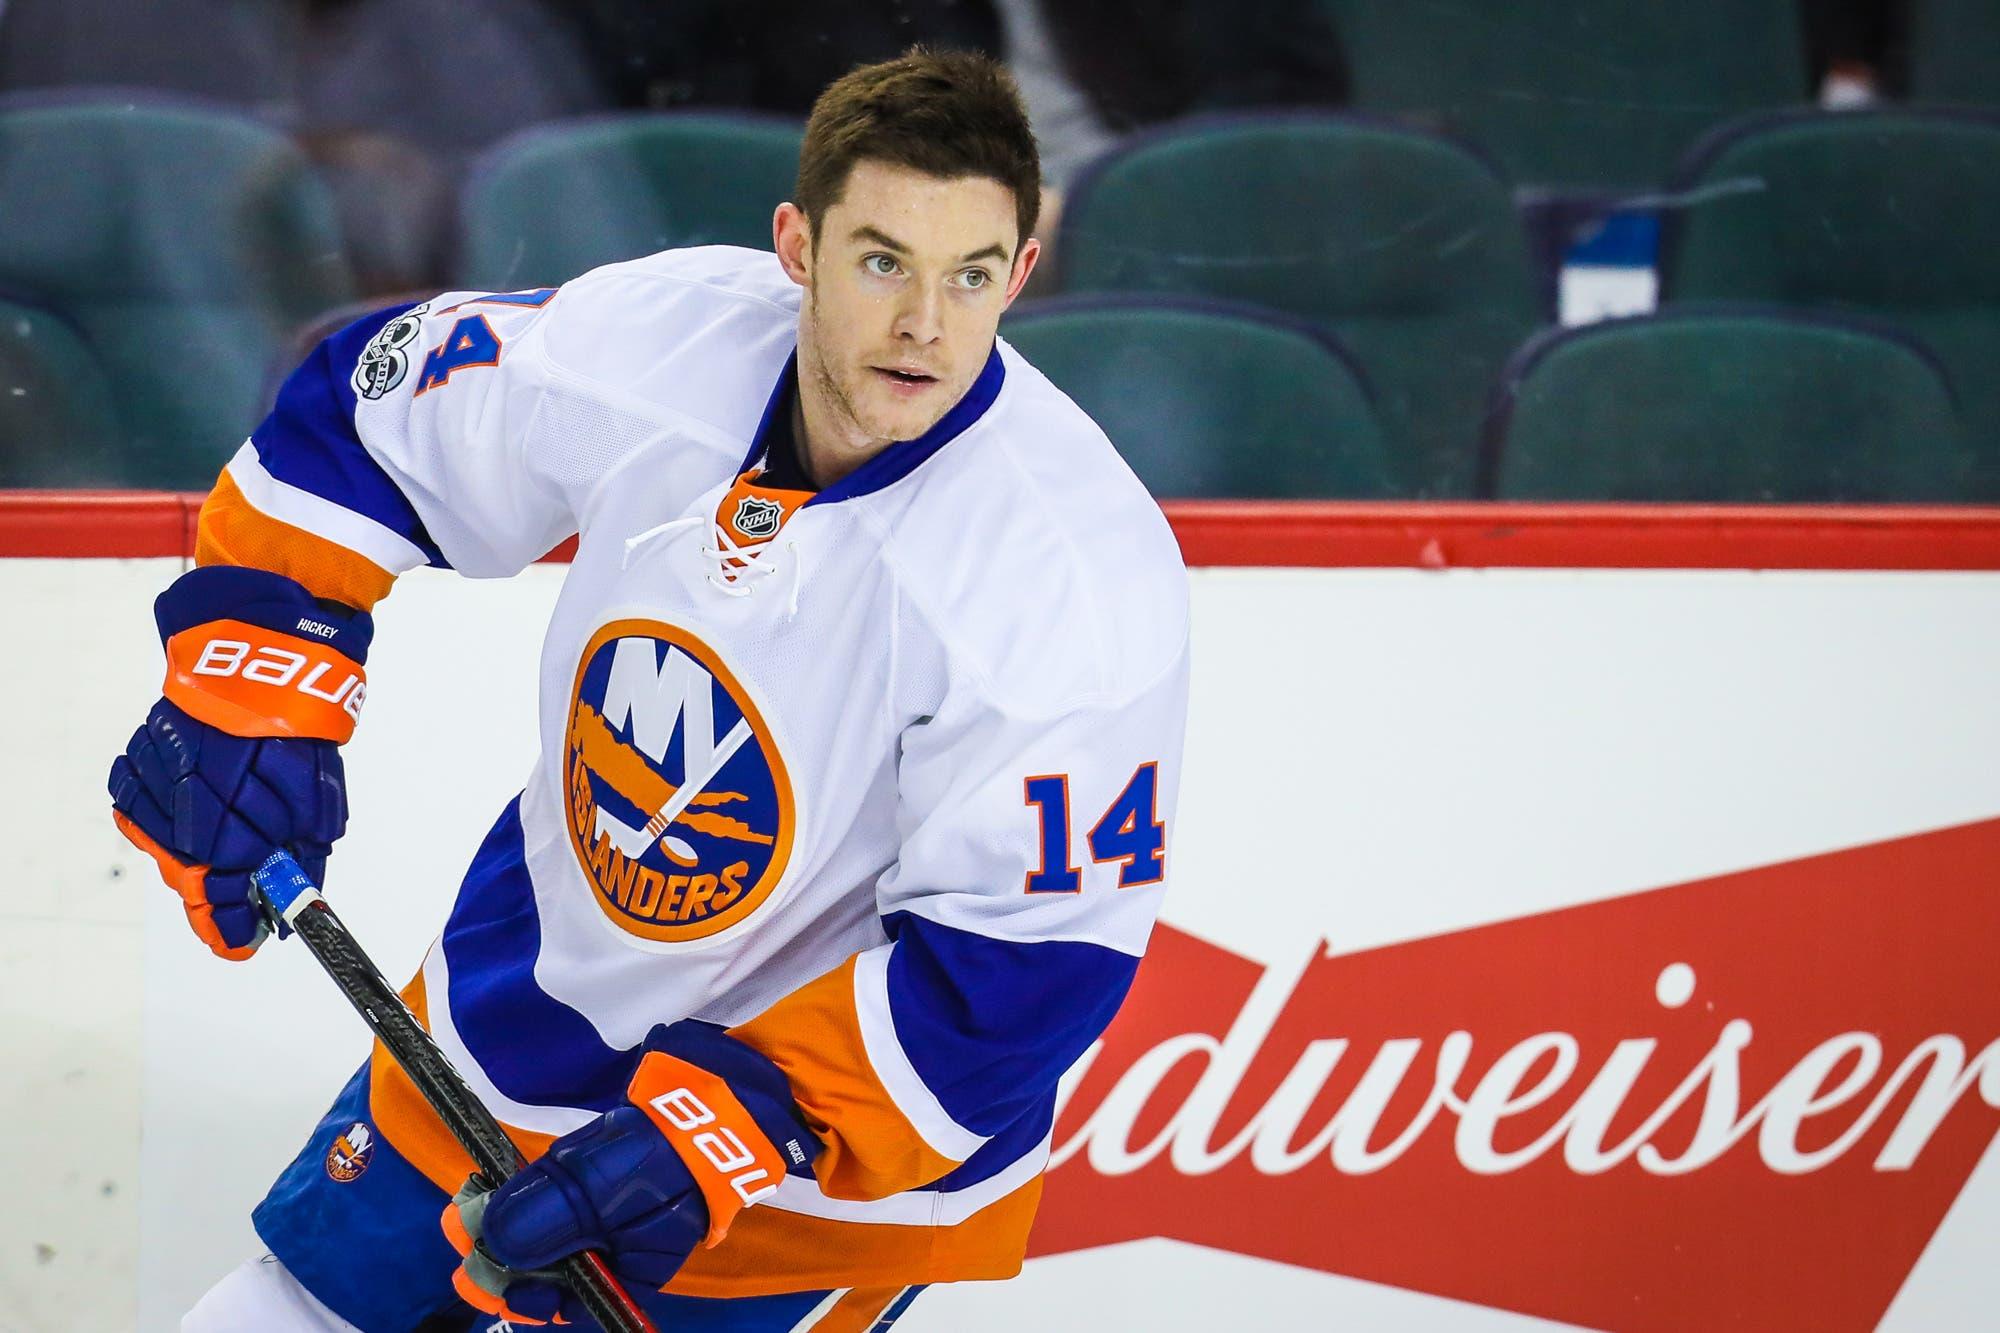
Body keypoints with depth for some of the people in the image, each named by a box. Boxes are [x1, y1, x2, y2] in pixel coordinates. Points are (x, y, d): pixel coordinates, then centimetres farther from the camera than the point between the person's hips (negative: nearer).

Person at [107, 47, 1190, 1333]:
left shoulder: (1083, 575, -30)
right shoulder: (657, 338, -17)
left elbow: (1030, 961, -27)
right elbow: (358, 416, 1)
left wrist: (729, 1130, -31)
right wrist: (250, 682, -9)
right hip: (539, 984, 5)